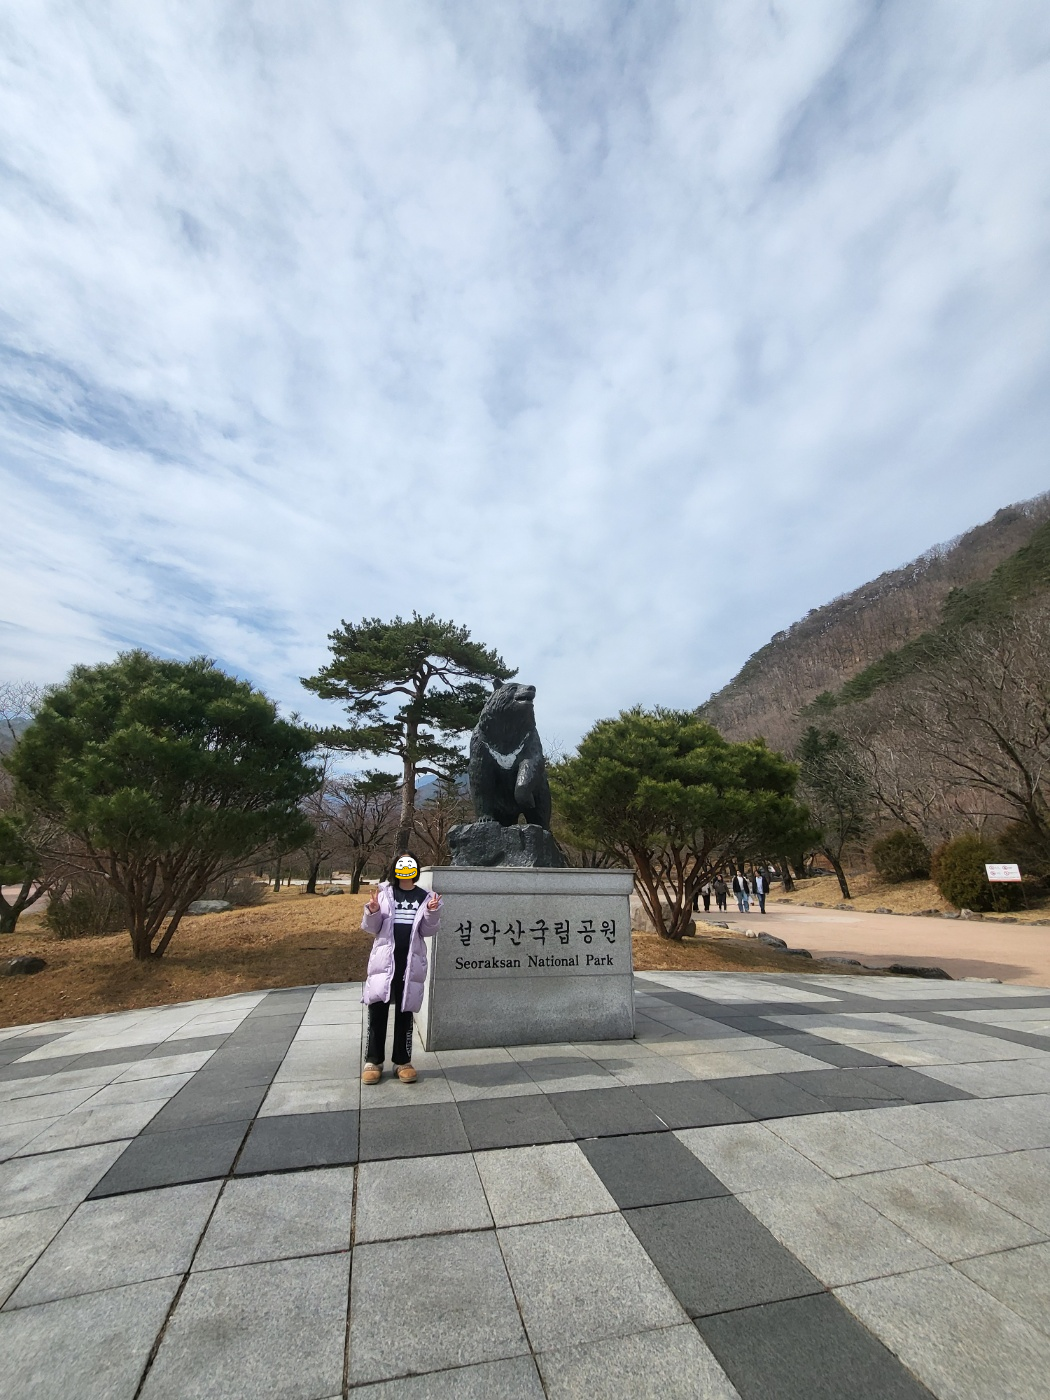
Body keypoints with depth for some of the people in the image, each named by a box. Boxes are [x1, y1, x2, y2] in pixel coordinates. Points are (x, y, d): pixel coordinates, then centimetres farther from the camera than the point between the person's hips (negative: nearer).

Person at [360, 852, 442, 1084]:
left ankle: (402, 1061, 23)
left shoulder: (424, 896, 4)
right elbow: (371, 928, 3)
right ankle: (373, 1061, 20)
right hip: (384, 960, 0)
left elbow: (427, 931, 2)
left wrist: (432, 913, -16)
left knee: (404, 1012, 10)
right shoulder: (384, 893, 2)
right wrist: (372, 911, -17)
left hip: (410, 962, 1)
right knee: (377, 1010, 4)